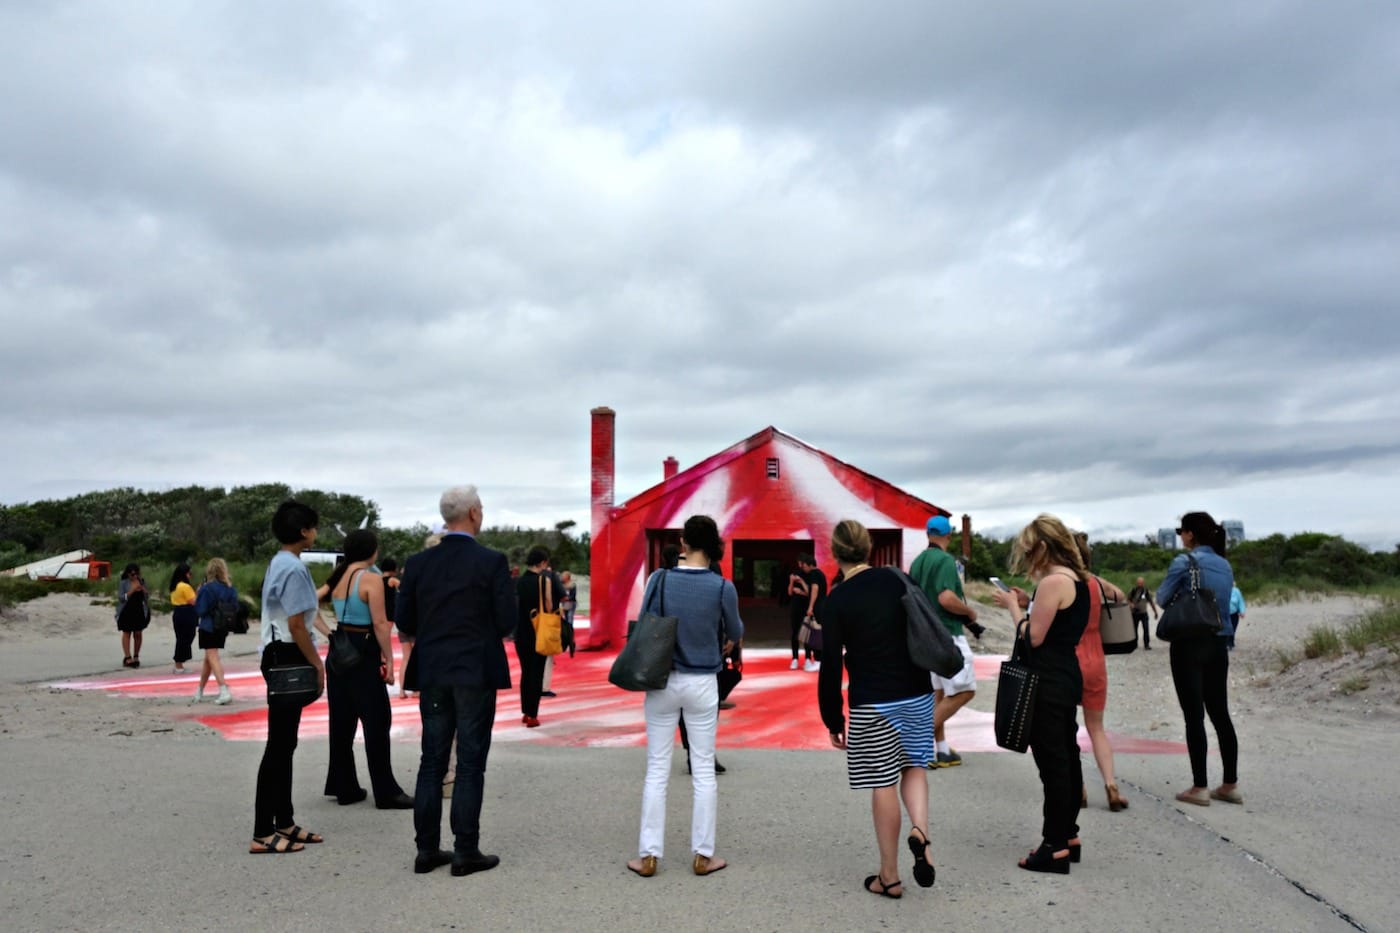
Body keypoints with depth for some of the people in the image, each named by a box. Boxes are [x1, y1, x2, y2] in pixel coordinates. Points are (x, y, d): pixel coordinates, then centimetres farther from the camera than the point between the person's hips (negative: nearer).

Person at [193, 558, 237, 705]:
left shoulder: (207, 589, -14)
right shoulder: (231, 589, 3)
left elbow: (199, 610, -13)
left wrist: (198, 596, 0)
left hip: (208, 628, -6)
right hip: (223, 628, 6)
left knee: (213, 659, -7)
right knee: (207, 659, 19)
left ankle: (224, 691, -21)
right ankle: (199, 691, 31)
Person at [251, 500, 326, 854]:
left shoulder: (279, 563, 14)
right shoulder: (294, 568, -17)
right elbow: (296, 625, -20)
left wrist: (313, 661, 16)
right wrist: (317, 665, -12)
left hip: (280, 656, 10)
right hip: (288, 657, -10)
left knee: (285, 743, 15)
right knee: (278, 745, -5)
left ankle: (284, 822, 24)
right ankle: (263, 834, 1)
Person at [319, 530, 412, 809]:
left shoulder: (338, 577, 8)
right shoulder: (371, 578, -13)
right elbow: (380, 624, -17)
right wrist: (389, 660, -13)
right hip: (363, 653, -8)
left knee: (341, 721, 13)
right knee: (377, 722, -2)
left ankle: (344, 787, 21)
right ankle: (386, 793, 2)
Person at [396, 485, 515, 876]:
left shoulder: (417, 563, 1)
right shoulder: (492, 561, -10)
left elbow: (404, 621, 3)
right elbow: (507, 621, -11)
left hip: (432, 673, 4)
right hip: (476, 672, -4)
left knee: (432, 761, 12)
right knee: (470, 763, 3)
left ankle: (427, 849, 17)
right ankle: (465, 852, 8)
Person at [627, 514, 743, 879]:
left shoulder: (659, 579, -9)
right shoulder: (722, 587, -11)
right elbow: (735, 634, 5)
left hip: (662, 682, 1)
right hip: (702, 684, -1)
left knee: (657, 770, 8)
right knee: (703, 770, 10)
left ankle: (648, 855, 12)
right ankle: (703, 855, 16)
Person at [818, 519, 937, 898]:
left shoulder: (836, 601, -9)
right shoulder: (896, 579, 2)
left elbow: (831, 665, -8)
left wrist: (833, 720, 1)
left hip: (872, 703, -4)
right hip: (918, 694, 4)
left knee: (883, 785, 5)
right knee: (914, 766, 21)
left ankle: (889, 877, 14)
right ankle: (920, 831, -5)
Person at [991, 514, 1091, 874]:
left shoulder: (1053, 582, -18)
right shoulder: (1077, 579, 12)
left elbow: (1033, 637, -18)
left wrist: (1013, 606, -5)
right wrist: (1027, 602, 9)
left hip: (1048, 682, -10)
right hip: (1066, 675, 10)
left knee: (1052, 762, -4)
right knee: (1066, 756, 16)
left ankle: (1056, 847, 2)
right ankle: (1068, 835, 26)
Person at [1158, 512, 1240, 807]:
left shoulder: (1184, 562, -10)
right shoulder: (1225, 566, 11)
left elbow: (1162, 599, -3)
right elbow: (1223, 603, 18)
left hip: (1190, 645, -7)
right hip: (1218, 645, 7)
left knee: (1194, 716, -3)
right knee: (1220, 713, 11)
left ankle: (1200, 788, 0)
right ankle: (1230, 785, 16)